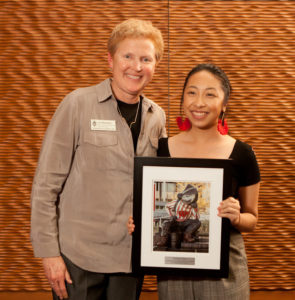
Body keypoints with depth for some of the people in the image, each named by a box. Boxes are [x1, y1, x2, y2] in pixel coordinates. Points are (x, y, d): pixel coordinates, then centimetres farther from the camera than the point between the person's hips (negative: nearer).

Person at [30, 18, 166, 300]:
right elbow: (45, 183, -9)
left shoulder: (157, 117, 4)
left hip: (132, 256, 4)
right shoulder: (78, 103, -9)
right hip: (80, 255, -4)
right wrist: (49, 251, -11)